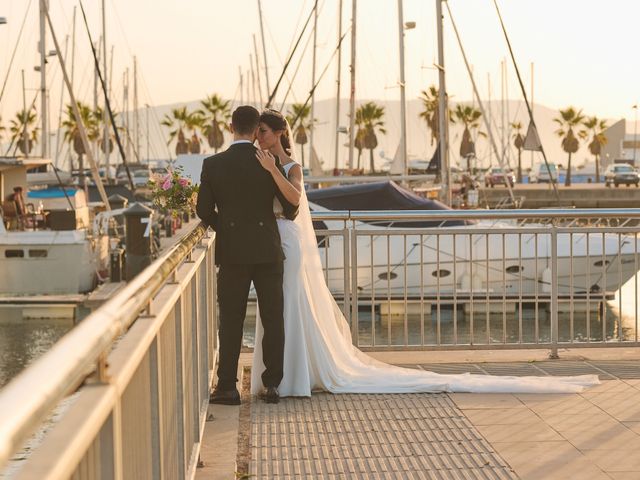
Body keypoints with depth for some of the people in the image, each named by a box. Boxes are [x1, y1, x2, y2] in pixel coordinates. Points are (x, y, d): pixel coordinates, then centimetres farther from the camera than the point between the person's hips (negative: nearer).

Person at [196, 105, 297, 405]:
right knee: (273, 319, 7)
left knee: (231, 321, 4)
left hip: (232, 251, 0)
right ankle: (272, 384, 9)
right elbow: (291, 204, 1)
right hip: (268, 250, 0)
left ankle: (227, 387, 4)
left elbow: (204, 211, -2)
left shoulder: (213, 164, -4)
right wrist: (288, 220, 23)